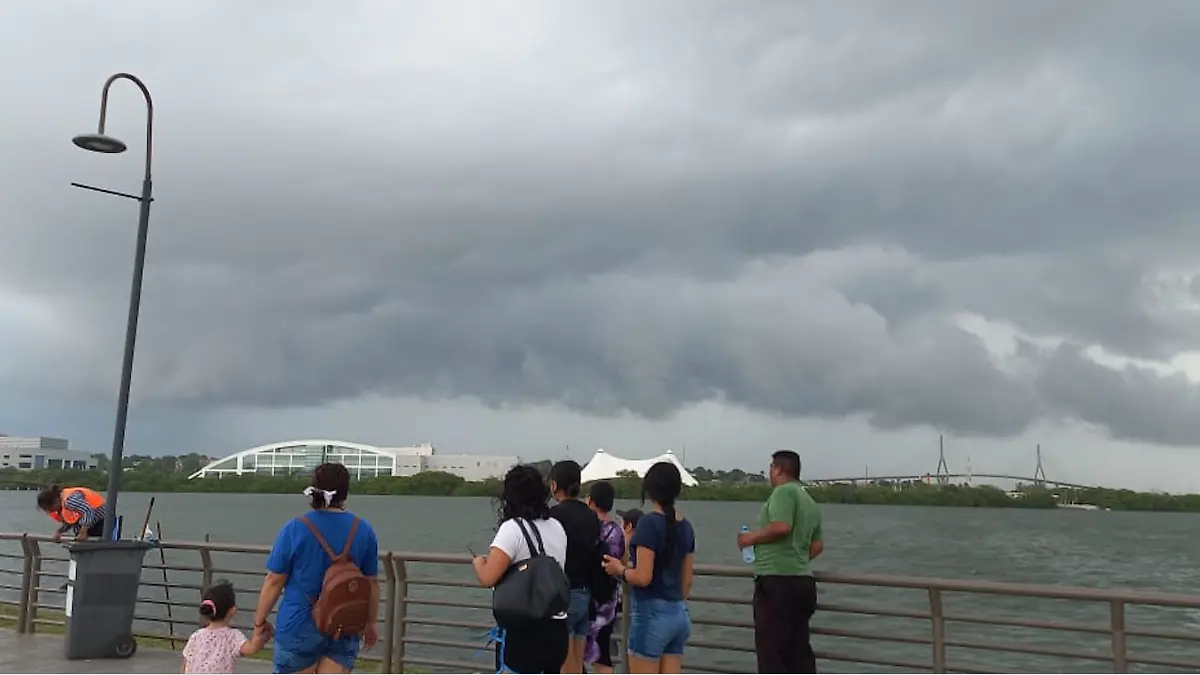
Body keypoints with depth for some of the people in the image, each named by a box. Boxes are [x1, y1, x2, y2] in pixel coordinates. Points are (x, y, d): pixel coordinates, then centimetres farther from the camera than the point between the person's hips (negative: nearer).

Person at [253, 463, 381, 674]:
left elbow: (274, 581, -6)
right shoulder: (364, 531, -3)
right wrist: (371, 623, 15)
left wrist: (259, 621, 7)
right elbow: (372, 583, 3)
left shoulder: (294, 529, -10)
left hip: (299, 627, -1)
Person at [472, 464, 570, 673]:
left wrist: (477, 561, 0)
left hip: (523, 630, -7)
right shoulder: (557, 527, 8)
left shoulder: (512, 528, -13)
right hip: (557, 628, 7)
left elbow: (487, 578, -21)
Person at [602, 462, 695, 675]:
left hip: (652, 613, -7)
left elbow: (643, 577, -19)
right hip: (678, 613, 8)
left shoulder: (649, 523, -15)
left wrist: (620, 569, -1)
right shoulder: (685, 526, 8)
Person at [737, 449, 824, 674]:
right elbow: (817, 546, 17)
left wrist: (752, 538, -10)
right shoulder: (810, 502, 18)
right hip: (803, 580, 9)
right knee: (799, 649, 12)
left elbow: (781, 527, -24)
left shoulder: (784, 491, -9)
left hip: (777, 581, -9)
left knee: (770, 648, -3)